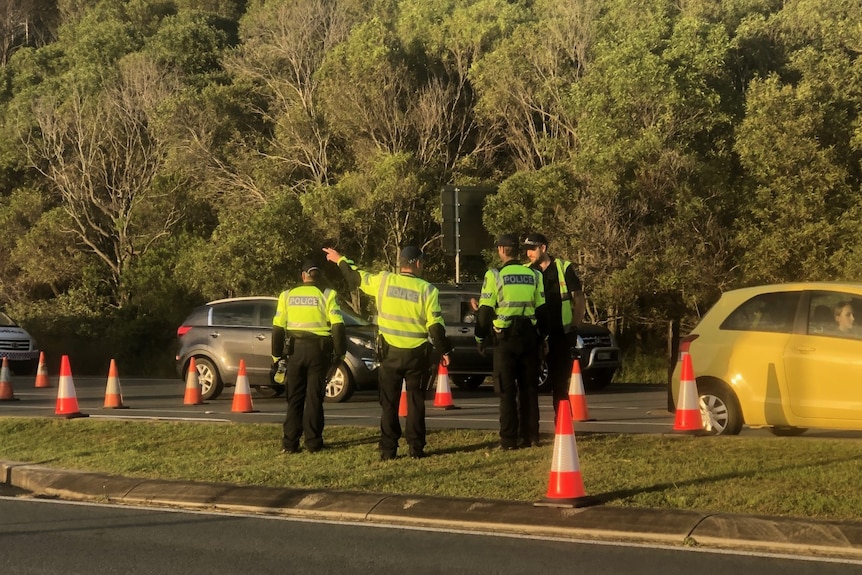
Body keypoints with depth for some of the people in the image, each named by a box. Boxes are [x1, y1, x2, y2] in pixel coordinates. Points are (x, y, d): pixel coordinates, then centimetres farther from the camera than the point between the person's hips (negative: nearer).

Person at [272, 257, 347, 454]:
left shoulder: (287, 296, 6)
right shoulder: (326, 296, -2)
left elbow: (278, 328, 7)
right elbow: (337, 326, -6)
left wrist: (277, 355, 14)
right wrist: (339, 353, 2)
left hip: (295, 349, 2)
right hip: (319, 350, -2)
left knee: (294, 398, 7)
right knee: (314, 398, 4)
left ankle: (290, 443, 3)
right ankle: (313, 442, 2)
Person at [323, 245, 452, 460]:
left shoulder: (383, 281, -3)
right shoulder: (427, 290, -8)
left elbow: (356, 277, 12)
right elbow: (435, 325, -7)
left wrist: (340, 260, 30)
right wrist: (443, 351, 5)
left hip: (389, 353, 1)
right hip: (417, 354, -1)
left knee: (389, 402, 7)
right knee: (415, 402, 8)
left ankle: (388, 449, 5)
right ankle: (416, 448, 7)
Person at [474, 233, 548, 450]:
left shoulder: (494, 275, -6)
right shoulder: (534, 275, 6)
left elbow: (486, 310, -6)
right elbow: (542, 309, 9)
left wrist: (480, 337, 4)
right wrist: (542, 336, 18)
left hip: (505, 337, -4)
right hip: (529, 336, 4)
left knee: (507, 390, 0)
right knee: (529, 389, 10)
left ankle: (509, 439, -3)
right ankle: (530, 436, 10)